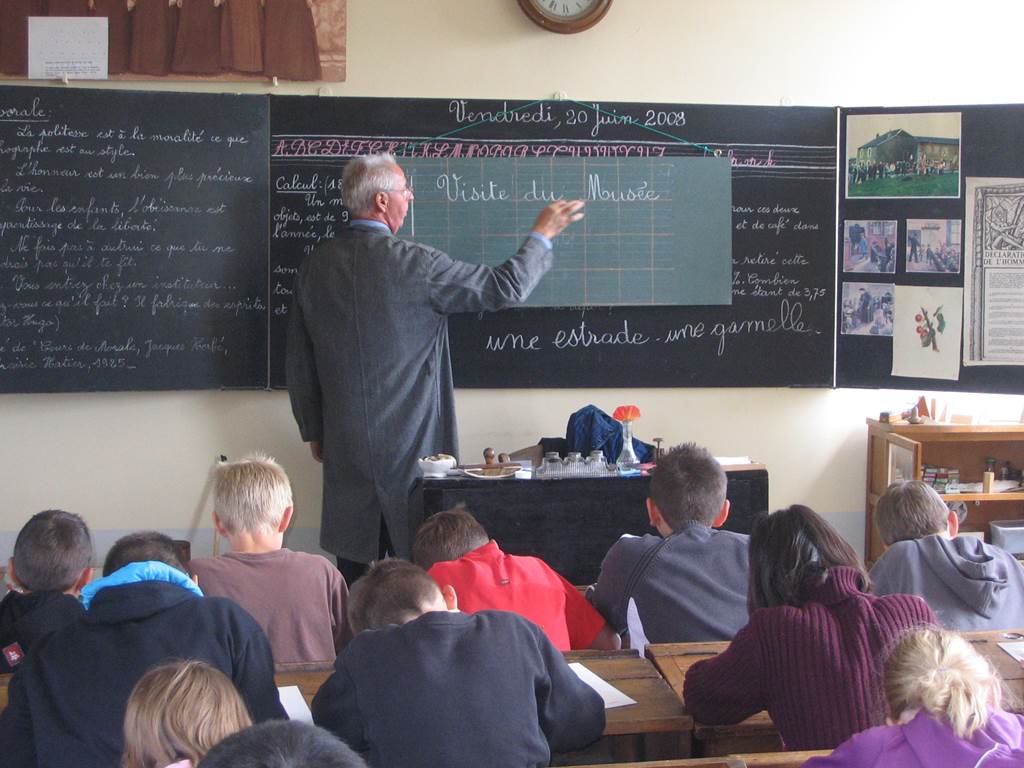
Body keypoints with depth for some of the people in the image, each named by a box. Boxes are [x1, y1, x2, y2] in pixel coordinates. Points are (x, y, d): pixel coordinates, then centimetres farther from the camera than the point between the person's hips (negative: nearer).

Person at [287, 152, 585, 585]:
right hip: (410, 445, -5)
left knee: (353, 570, 11)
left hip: (345, 447, 5)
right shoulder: (413, 264, -14)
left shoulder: (315, 267, 3)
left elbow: (300, 365, 10)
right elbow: (504, 289, -8)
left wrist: (313, 431, 21)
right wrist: (541, 236, 7)